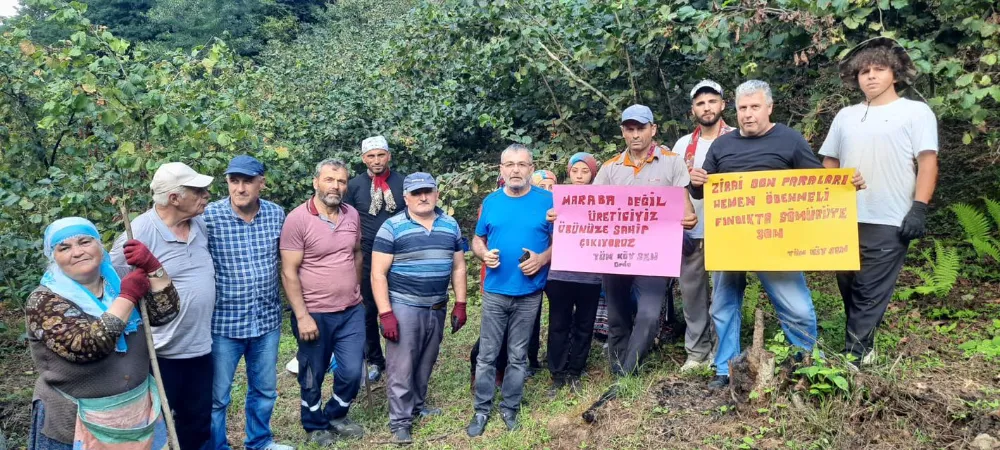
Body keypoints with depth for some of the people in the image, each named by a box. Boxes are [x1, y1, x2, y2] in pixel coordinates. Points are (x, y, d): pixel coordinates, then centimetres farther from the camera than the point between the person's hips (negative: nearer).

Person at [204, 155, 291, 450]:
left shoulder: (276, 214, -1)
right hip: (223, 321, -4)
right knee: (216, 395, 10)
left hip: (267, 319, 4)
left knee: (265, 389, 20)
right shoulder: (209, 216, -14)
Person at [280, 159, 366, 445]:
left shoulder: (352, 215, 2)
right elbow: (289, 273, -15)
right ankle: (315, 425, 36)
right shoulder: (297, 219, -15)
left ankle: (336, 416, 36)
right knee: (313, 376, 12)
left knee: (352, 371, 9)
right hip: (315, 314, -4)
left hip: (352, 311, 4)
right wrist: (302, 316, -16)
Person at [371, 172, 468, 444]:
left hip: (437, 308, 5)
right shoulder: (392, 228, -9)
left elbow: (458, 267, 12)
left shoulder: (451, 226, 6)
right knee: (401, 367, 0)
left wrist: (460, 305, 7)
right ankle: (400, 421, 12)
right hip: (404, 307, -5)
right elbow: (378, 274, -11)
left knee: (425, 363, 17)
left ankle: (418, 405, 36)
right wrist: (385, 314, -16)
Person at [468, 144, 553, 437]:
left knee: (518, 356, 11)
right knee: (487, 355, 6)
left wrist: (543, 258, -17)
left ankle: (510, 408, 25)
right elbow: (477, 239, 12)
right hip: (495, 291, 1)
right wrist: (484, 254, -10)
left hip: (529, 293, -1)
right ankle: (482, 409, 20)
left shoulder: (547, 201, -2)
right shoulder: (491, 202, 4)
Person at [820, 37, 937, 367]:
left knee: (870, 295, -3)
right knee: (850, 290, 10)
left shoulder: (916, 112, 3)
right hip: (846, 220, 5)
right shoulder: (845, 116, 14)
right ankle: (863, 349, 23)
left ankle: (852, 357, 2)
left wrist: (919, 209, -15)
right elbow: (829, 164, 16)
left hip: (889, 223, -5)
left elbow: (928, 163, -4)